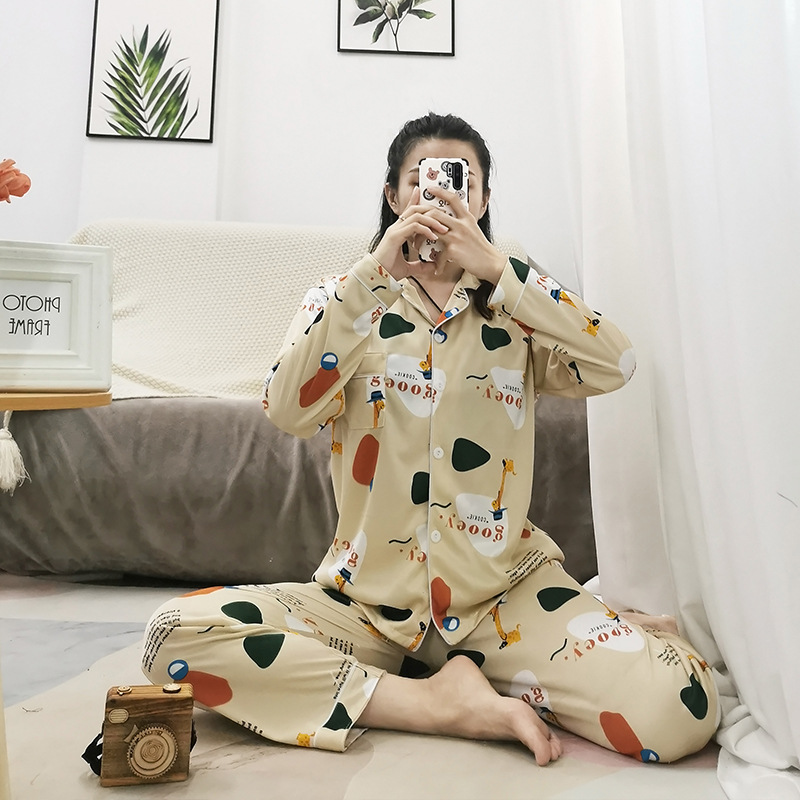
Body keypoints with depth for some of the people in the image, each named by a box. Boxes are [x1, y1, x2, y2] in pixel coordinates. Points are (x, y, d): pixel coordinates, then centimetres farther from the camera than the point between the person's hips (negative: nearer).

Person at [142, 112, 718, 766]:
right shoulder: (347, 298, 6)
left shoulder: (517, 302, 9)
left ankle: (471, 666, 0)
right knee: (178, 634, -23)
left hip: (506, 586, 0)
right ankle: (446, 704, -15)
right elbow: (288, 410, -14)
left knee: (678, 706, -24)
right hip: (370, 594, 1)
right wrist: (376, 273, -17)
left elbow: (615, 367, -12)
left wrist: (493, 268, -16)